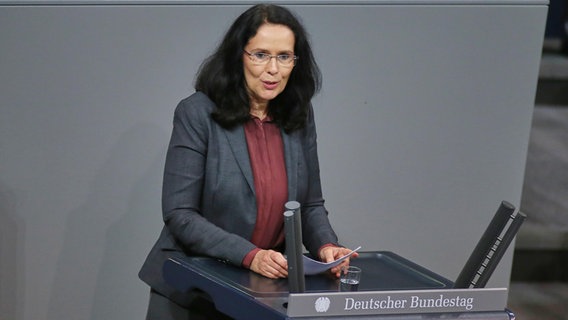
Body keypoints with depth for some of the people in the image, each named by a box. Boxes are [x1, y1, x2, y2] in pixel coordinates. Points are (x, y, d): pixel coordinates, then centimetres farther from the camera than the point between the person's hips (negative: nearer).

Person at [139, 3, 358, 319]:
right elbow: (179, 215, -17)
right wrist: (249, 255, -28)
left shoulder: (299, 116, 0)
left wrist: (326, 245, -14)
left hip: (267, 286, 4)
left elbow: (311, 205, 7)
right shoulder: (197, 113, -14)